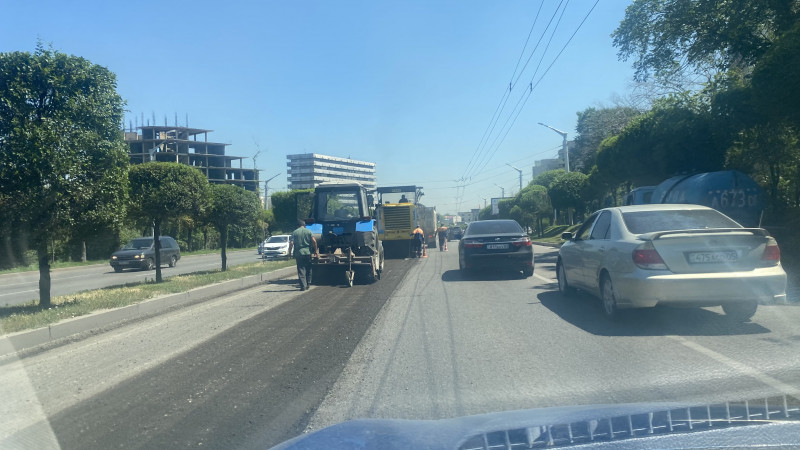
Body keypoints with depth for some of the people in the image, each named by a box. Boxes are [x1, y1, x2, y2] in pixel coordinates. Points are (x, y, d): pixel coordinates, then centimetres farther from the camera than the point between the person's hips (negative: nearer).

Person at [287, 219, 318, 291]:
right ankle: (308, 284, 19)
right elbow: (314, 241, -6)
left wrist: (290, 252, 5)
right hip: (307, 252, 1)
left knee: (301, 270, 1)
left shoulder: (294, 232, 3)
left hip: (298, 253, -1)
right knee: (308, 269, 15)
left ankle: (303, 286, -4)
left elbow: (291, 243, -5)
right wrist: (315, 251, 1)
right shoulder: (308, 231, 5)